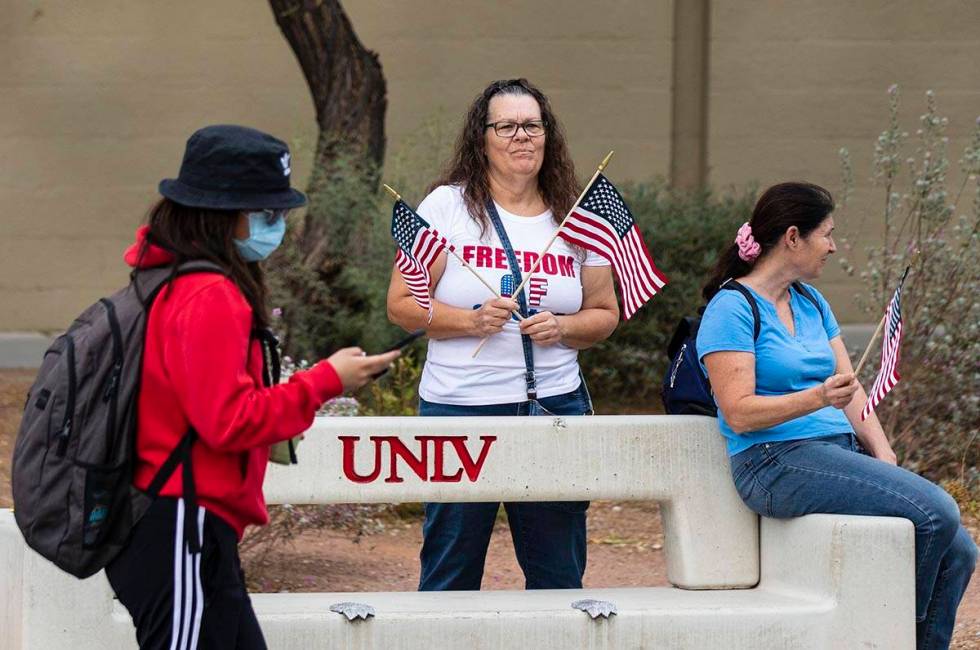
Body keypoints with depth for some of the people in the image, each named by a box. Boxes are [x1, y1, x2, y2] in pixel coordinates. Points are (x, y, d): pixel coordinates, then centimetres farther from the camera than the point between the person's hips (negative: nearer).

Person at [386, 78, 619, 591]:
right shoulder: (448, 206, 1)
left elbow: (605, 313, 15)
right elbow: (401, 304, -2)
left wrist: (562, 328, -6)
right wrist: (471, 320, -16)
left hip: (556, 407, 3)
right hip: (460, 405, -3)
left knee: (559, 576, 6)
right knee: (449, 576, 1)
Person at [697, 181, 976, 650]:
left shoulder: (811, 304, 19)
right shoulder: (732, 309, -6)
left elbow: (853, 393, 16)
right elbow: (739, 413, -14)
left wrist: (885, 458, -1)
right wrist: (818, 398, -27)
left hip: (841, 453, 8)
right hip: (777, 462, -8)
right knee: (935, 512, -24)